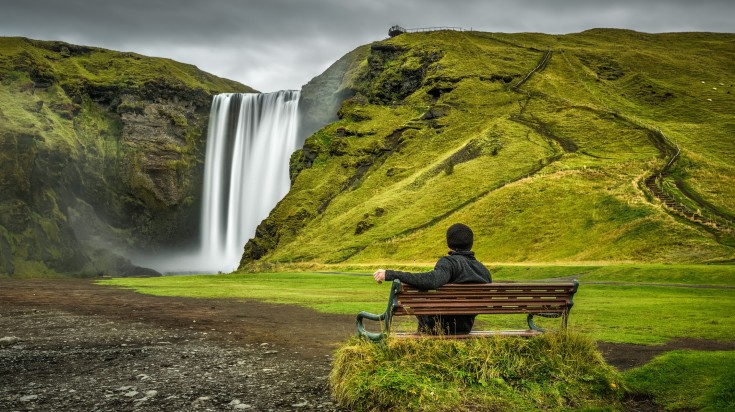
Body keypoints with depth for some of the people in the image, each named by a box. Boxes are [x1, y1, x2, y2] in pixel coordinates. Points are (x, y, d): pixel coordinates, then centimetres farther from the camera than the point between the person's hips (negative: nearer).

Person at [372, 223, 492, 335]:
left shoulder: (450, 262, -21)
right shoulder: (484, 271, -2)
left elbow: (431, 280, -41)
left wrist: (390, 274, -40)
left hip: (441, 328, -6)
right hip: (465, 328, 6)